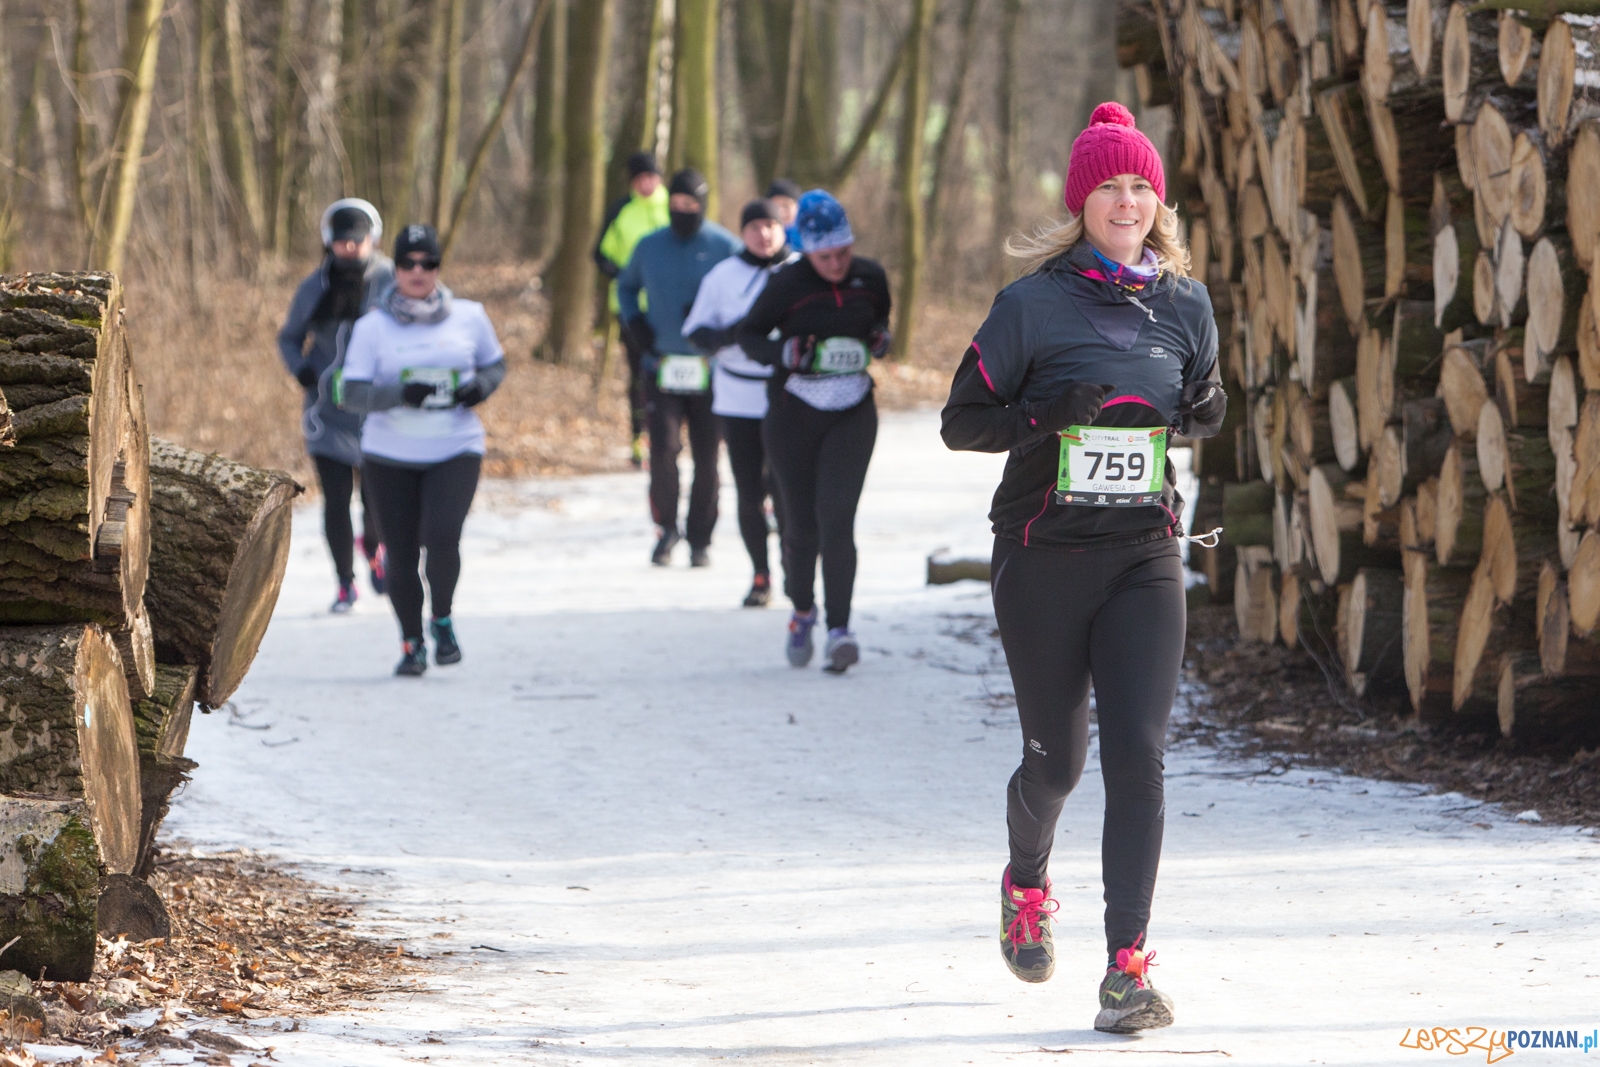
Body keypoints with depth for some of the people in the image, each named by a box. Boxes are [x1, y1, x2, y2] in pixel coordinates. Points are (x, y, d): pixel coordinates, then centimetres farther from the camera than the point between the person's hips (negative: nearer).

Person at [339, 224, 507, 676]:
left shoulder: (469, 317, 3)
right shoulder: (372, 328, -1)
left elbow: (495, 364, 17)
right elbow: (354, 393, -7)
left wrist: (481, 386, -6)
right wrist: (401, 394, -23)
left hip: (455, 452, -1)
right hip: (390, 456, 1)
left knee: (442, 536, -20)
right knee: (401, 552, 2)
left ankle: (443, 619, 7)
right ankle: (412, 643, 21)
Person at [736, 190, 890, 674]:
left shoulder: (870, 276, -1)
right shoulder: (788, 284, -11)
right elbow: (747, 333, -1)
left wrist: (880, 338, -4)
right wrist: (784, 353, -19)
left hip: (852, 415, 1)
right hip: (795, 414, -1)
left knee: (837, 517, -14)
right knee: (802, 524, 5)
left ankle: (839, 630, -16)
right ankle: (802, 611, 32)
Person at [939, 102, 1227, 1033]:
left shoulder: (1185, 305, 6)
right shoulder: (1034, 304, -4)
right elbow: (962, 421, -2)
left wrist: (1207, 413, -2)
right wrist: (1045, 414, -20)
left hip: (1146, 556, 2)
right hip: (1044, 556, -2)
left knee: (1138, 755, -12)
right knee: (1055, 760, 8)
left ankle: (1129, 966, -12)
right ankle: (1027, 884, 42)